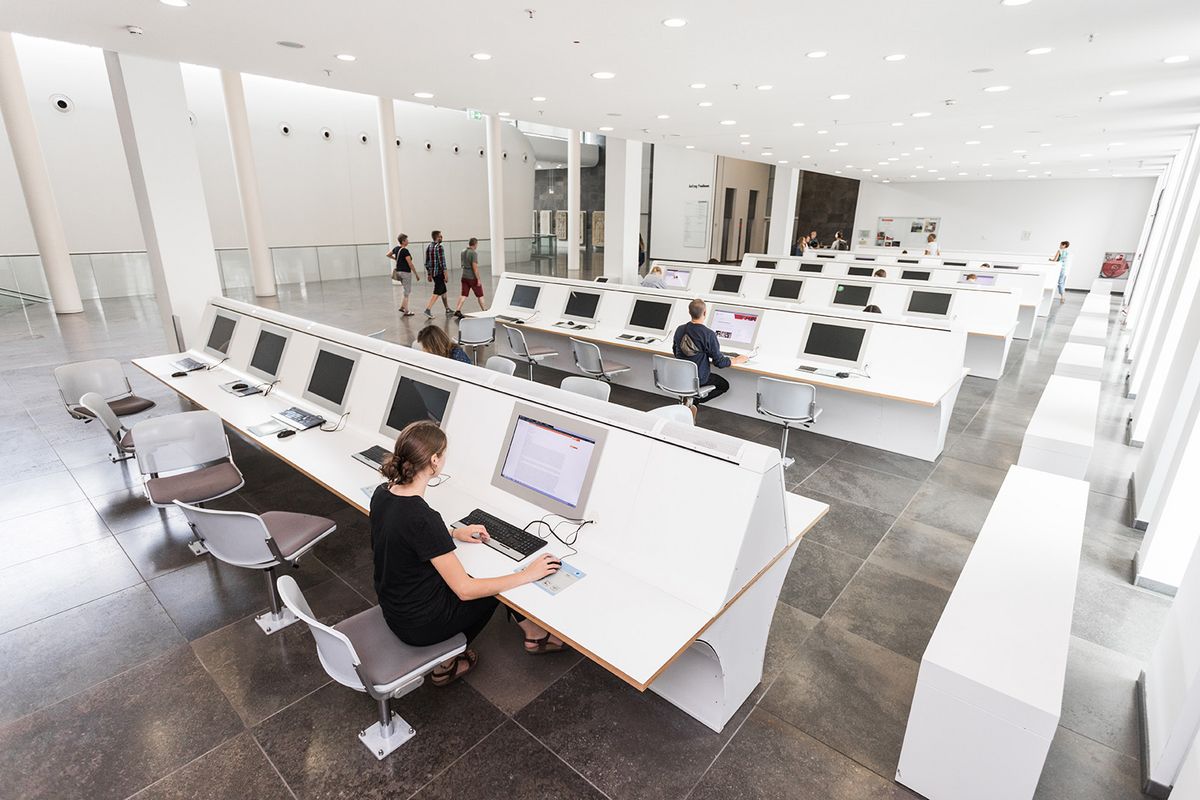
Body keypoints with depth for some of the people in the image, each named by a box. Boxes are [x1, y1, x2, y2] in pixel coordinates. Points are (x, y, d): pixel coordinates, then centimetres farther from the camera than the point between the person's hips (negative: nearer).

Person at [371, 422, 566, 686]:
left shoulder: (382, 493, -9)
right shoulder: (422, 518, -35)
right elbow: (464, 589, -28)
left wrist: (453, 533, 11)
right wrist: (527, 574, -20)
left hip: (394, 609, 7)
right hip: (419, 624, -7)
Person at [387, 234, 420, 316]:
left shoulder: (396, 248, 7)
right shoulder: (405, 251, -18)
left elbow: (388, 255, 21)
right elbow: (410, 264, -19)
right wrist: (416, 275, -14)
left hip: (398, 271, 8)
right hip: (406, 272, -8)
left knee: (407, 291, 21)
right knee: (407, 292, 0)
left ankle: (402, 307, 19)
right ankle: (406, 312, 4)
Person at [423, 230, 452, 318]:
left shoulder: (428, 247, 11)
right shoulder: (439, 247, -14)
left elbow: (426, 262, 14)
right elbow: (442, 261, -19)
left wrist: (429, 274, 19)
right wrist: (445, 275, -16)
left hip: (432, 273, 9)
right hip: (439, 273, -9)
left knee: (443, 290, 18)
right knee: (437, 292, -6)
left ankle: (447, 310, 26)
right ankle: (428, 309, -14)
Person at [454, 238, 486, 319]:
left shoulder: (463, 251, 8)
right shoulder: (473, 253, -17)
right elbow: (475, 267, -21)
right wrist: (478, 279, -18)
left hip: (464, 276, 7)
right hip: (473, 277, -7)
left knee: (463, 295, 7)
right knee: (480, 295, 8)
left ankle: (457, 310, -3)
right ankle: (484, 311, 19)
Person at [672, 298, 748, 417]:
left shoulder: (679, 329, -4)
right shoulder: (708, 334, -21)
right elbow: (719, 362, -16)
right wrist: (737, 360, 2)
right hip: (698, 378, -6)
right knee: (724, 385, 20)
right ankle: (693, 400, 2)